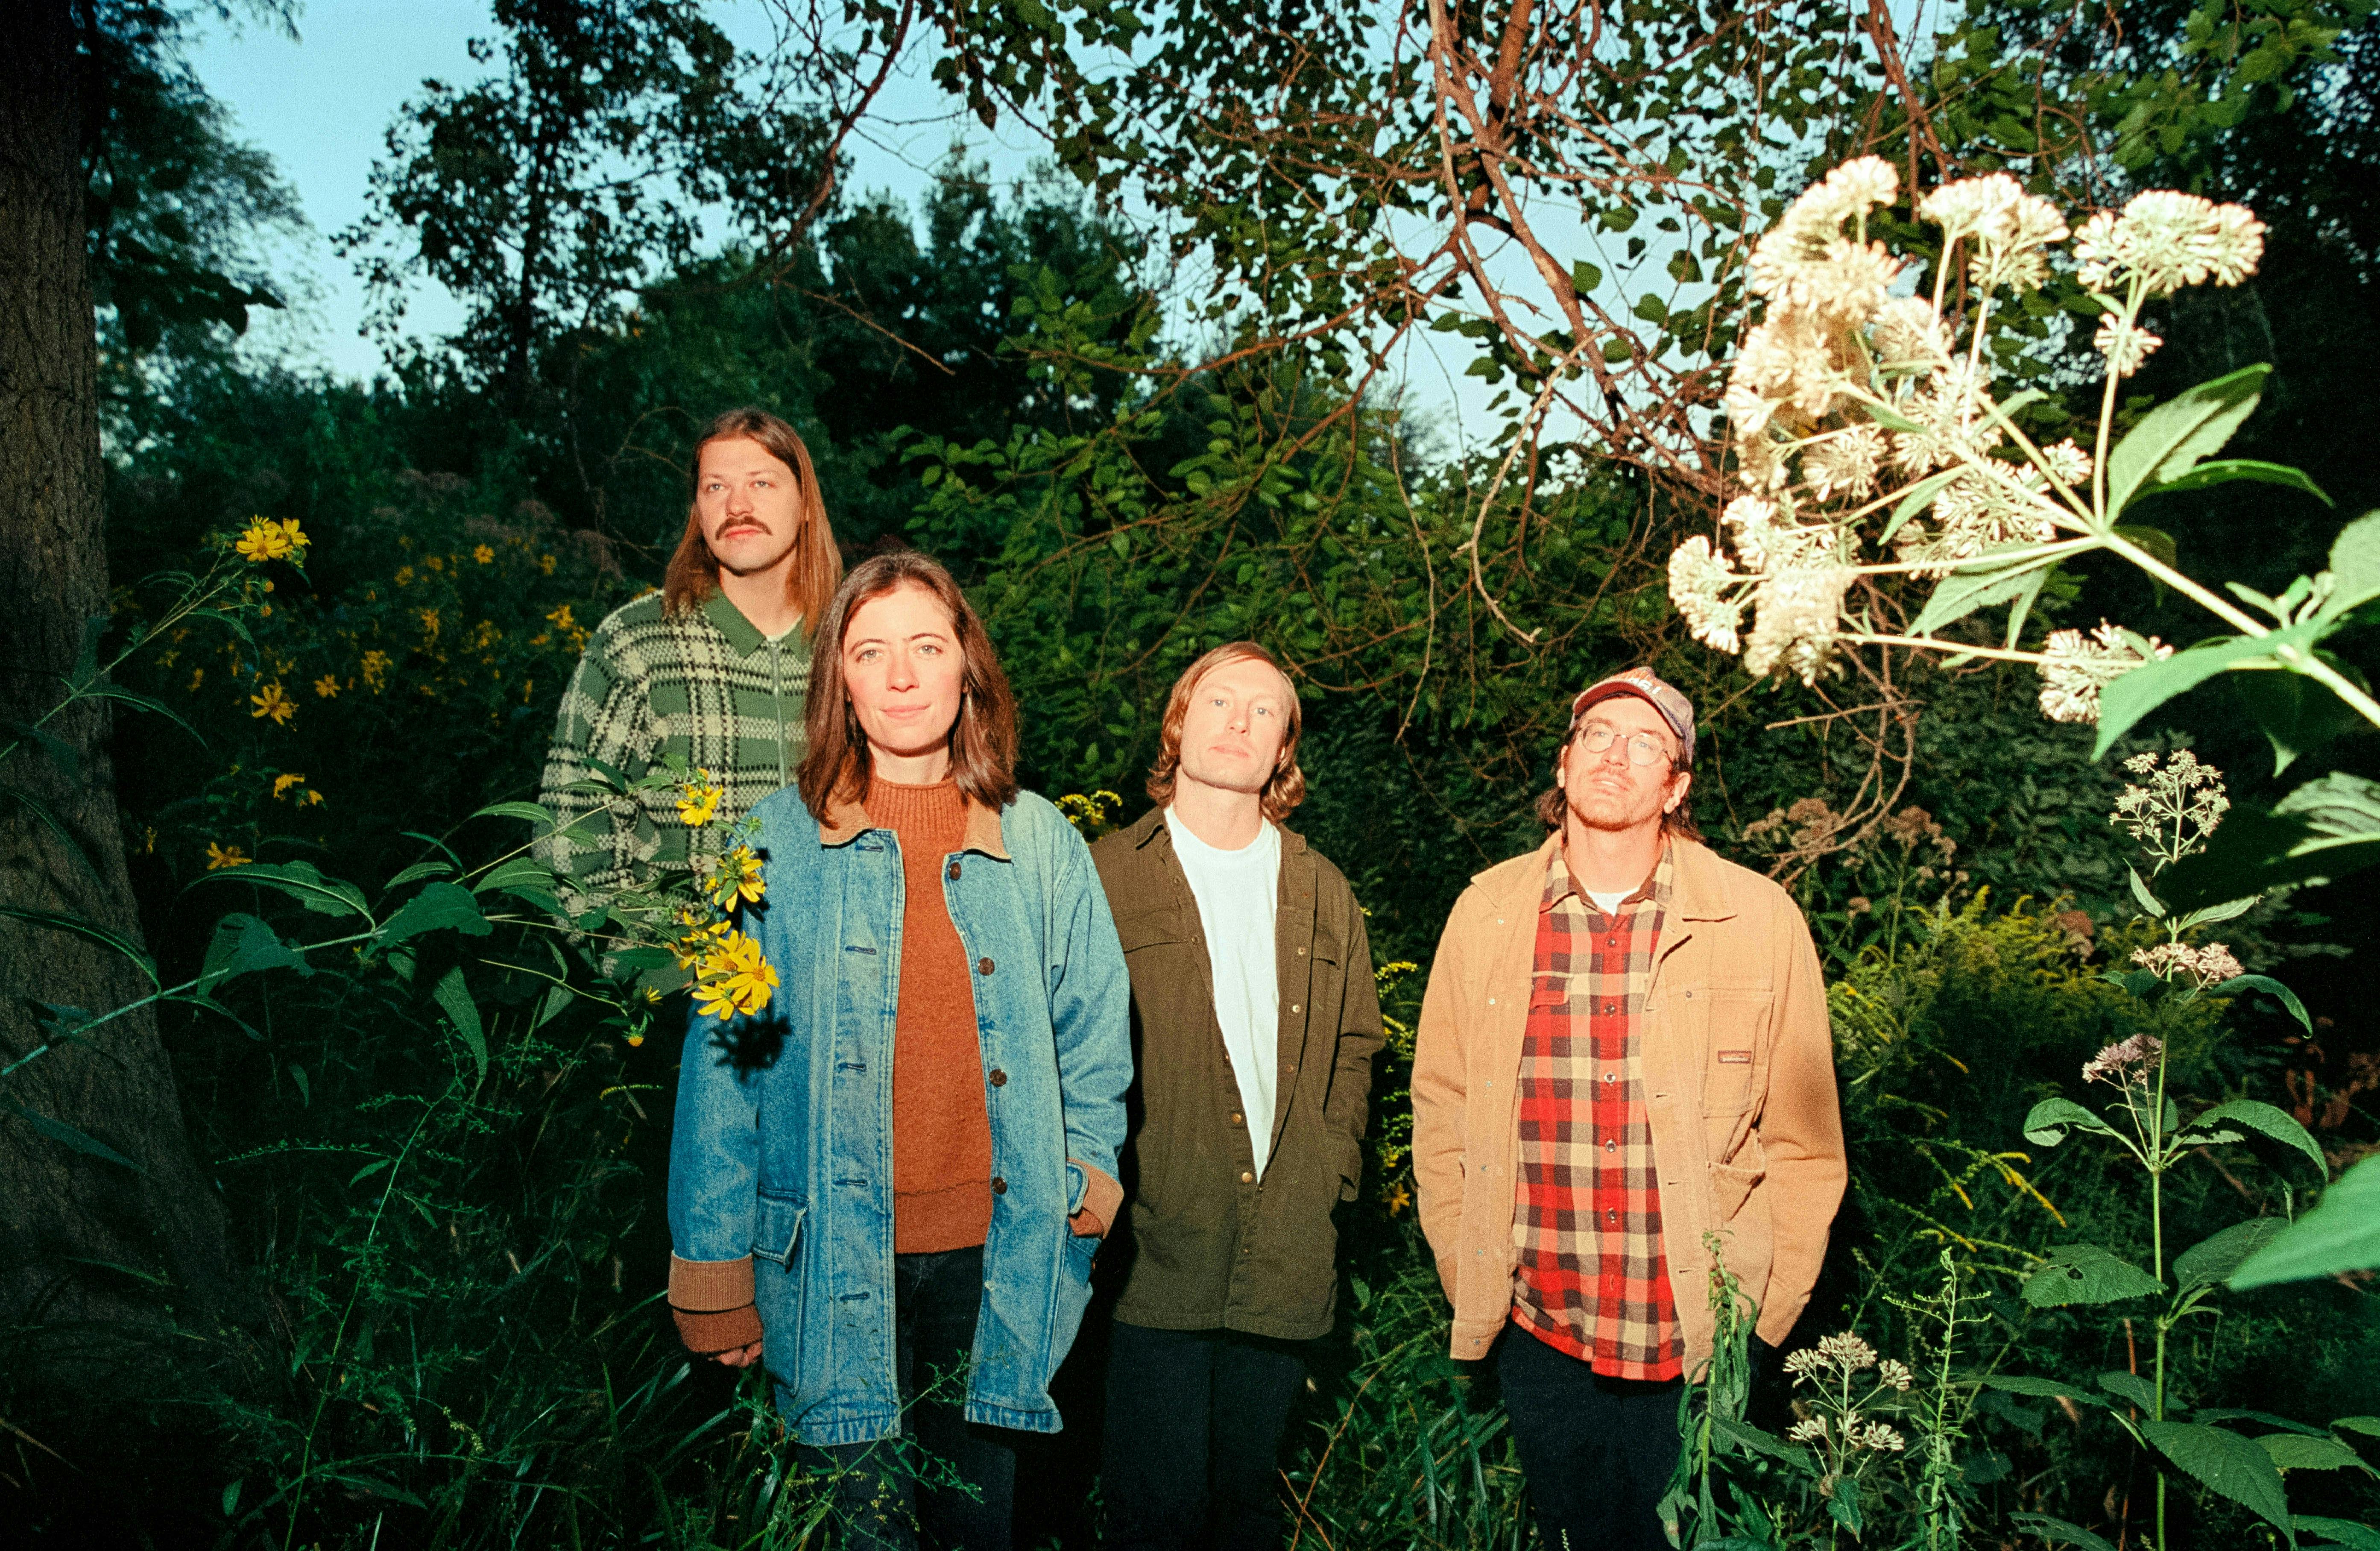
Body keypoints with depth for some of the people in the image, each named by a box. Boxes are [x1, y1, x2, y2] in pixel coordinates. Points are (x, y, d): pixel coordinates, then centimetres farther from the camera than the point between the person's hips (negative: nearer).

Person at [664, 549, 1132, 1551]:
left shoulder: (1042, 844, 2)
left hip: (993, 1254, 2)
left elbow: (1094, 1029, 10)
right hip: (835, 1263, -2)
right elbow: (723, 1063, -3)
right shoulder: (778, 845, -4)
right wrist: (715, 1265, -3)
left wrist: (1085, 1179, 3)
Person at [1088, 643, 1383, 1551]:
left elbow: (1355, 1046, 17)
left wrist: (1330, 1172, 5)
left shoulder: (1323, 893, 14)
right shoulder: (1104, 876, 2)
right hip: (1154, 1256, -3)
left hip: (1287, 1261, 4)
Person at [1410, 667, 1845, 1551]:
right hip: (1539, 1332, 2)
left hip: (1702, 1344, -1)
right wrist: (1467, 1277, 3)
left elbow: (1805, 1141, -1)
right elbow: (1441, 1111, 6)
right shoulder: (1486, 914, 0)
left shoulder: (1759, 920, -5)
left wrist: (1766, 1310, -2)